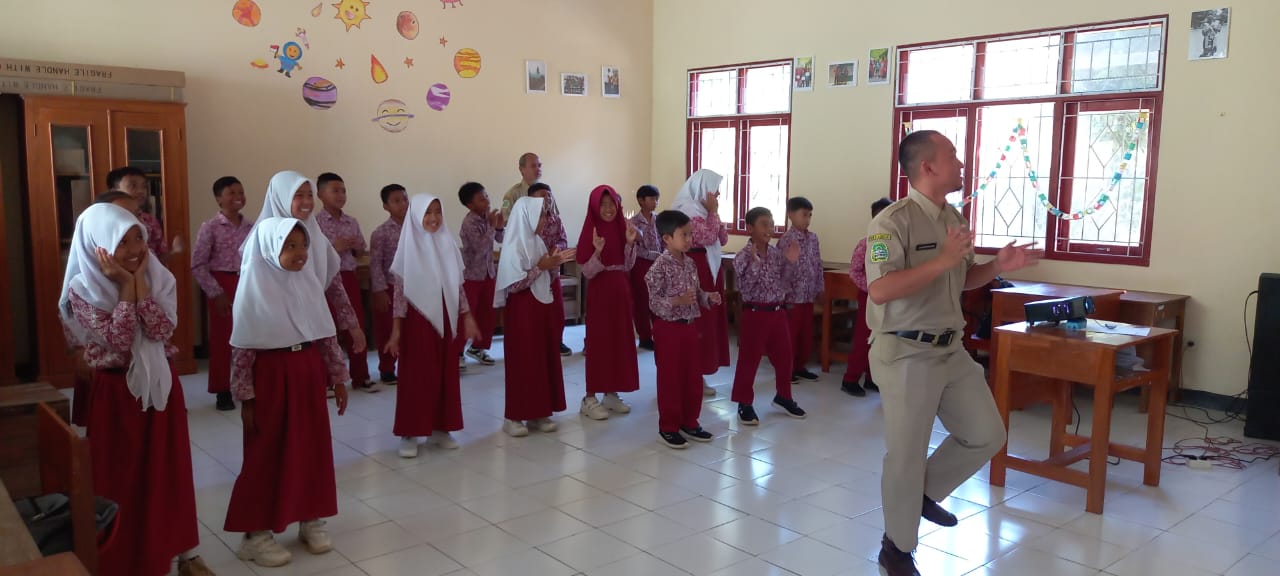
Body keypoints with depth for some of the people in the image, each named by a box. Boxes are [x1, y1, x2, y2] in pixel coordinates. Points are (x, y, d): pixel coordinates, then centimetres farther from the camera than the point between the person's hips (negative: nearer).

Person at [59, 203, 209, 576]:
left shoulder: (160, 278, -2)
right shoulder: (82, 289, -12)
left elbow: (161, 330, -16)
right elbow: (118, 340, -22)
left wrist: (139, 281, -19)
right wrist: (126, 286, -22)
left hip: (160, 385, 3)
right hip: (114, 392, -3)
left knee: (170, 471, 11)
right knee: (120, 478, 6)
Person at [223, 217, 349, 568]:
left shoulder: (309, 283, 3)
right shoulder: (254, 289, -11)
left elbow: (327, 336, 9)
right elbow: (242, 350, -10)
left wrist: (338, 378, 9)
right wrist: (245, 398, -11)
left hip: (308, 373, 5)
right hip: (271, 376, -5)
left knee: (313, 448, 12)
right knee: (267, 455, 4)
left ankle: (311, 520, 27)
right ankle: (257, 532, 16)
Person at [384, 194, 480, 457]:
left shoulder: (448, 244, 5)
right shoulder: (409, 247, -6)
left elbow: (458, 286, 11)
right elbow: (399, 292, -6)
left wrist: (467, 317, 8)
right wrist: (396, 329, -9)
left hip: (446, 319, 4)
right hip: (418, 319, -4)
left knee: (446, 374, 8)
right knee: (416, 375, 0)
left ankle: (441, 428, 20)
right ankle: (410, 433, 8)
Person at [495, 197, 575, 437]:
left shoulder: (536, 241, 9)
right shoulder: (514, 246, -15)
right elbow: (514, 285, -21)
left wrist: (554, 262, 0)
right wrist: (542, 266, -18)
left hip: (542, 306, 8)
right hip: (523, 310, -8)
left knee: (544, 359, 10)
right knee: (523, 362, -1)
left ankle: (538, 412, 19)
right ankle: (515, 416, 9)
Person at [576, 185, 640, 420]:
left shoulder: (622, 227, 6)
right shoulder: (590, 232, -10)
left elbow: (628, 266, 7)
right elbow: (587, 271, -12)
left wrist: (630, 243, -6)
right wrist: (598, 251, -27)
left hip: (621, 289, 6)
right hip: (599, 291, -6)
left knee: (620, 339, 8)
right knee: (598, 341, -2)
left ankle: (612, 393, 19)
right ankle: (590, 398, 5)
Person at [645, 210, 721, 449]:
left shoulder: (690, 263, 6)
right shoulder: (660, 267, -17)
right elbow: (654, 303, -19)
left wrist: (708, 297, -4)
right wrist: (677, 301, -32)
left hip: (689, 326, 7)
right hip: (668, 328, -7)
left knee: (693, 377, 13)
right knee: (670, 379, 2)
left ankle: (690, 422, 26)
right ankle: (667, 428, 13)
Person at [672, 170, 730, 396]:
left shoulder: (700, 209, 16)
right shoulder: (688, 210, -14)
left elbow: (723, 239, 14)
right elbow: (707, 238, -23)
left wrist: (713, 213, 4)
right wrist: (713, 212, -12)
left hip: (709, 270, 10)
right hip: (695, 270, -10)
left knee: (707, 321, 12)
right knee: (696, 322, -5)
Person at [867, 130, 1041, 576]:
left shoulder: (954, 219, 10)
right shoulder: (894, 221, -18)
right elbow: (880, 290, -29)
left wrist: (997, 267, 2)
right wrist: (943, 259, -30)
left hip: (951, 350, 8)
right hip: (906, 354, -8)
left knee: (987, 435, 14)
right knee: (906, 455, 3)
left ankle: (926, 492, 35)